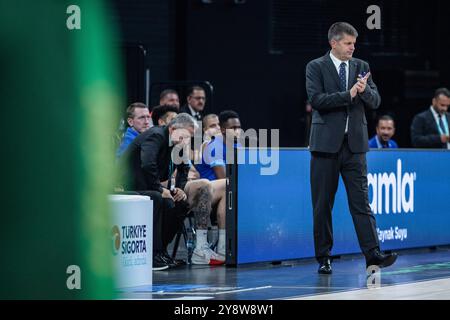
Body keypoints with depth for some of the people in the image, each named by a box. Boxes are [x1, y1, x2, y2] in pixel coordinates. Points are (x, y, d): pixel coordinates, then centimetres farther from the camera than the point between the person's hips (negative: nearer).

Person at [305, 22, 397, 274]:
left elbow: (375, 101, 6)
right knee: (322, 204, 3)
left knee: (361, 201, -4)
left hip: (354, 142, 2)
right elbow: (316, 99, -13)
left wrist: (364, 89, -15)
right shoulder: (316, 67, 1)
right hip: (326, 143, -2)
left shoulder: (361, 67, 12)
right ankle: (324, 258, 10)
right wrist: (348, 95, -18)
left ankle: (373, 254, -10)